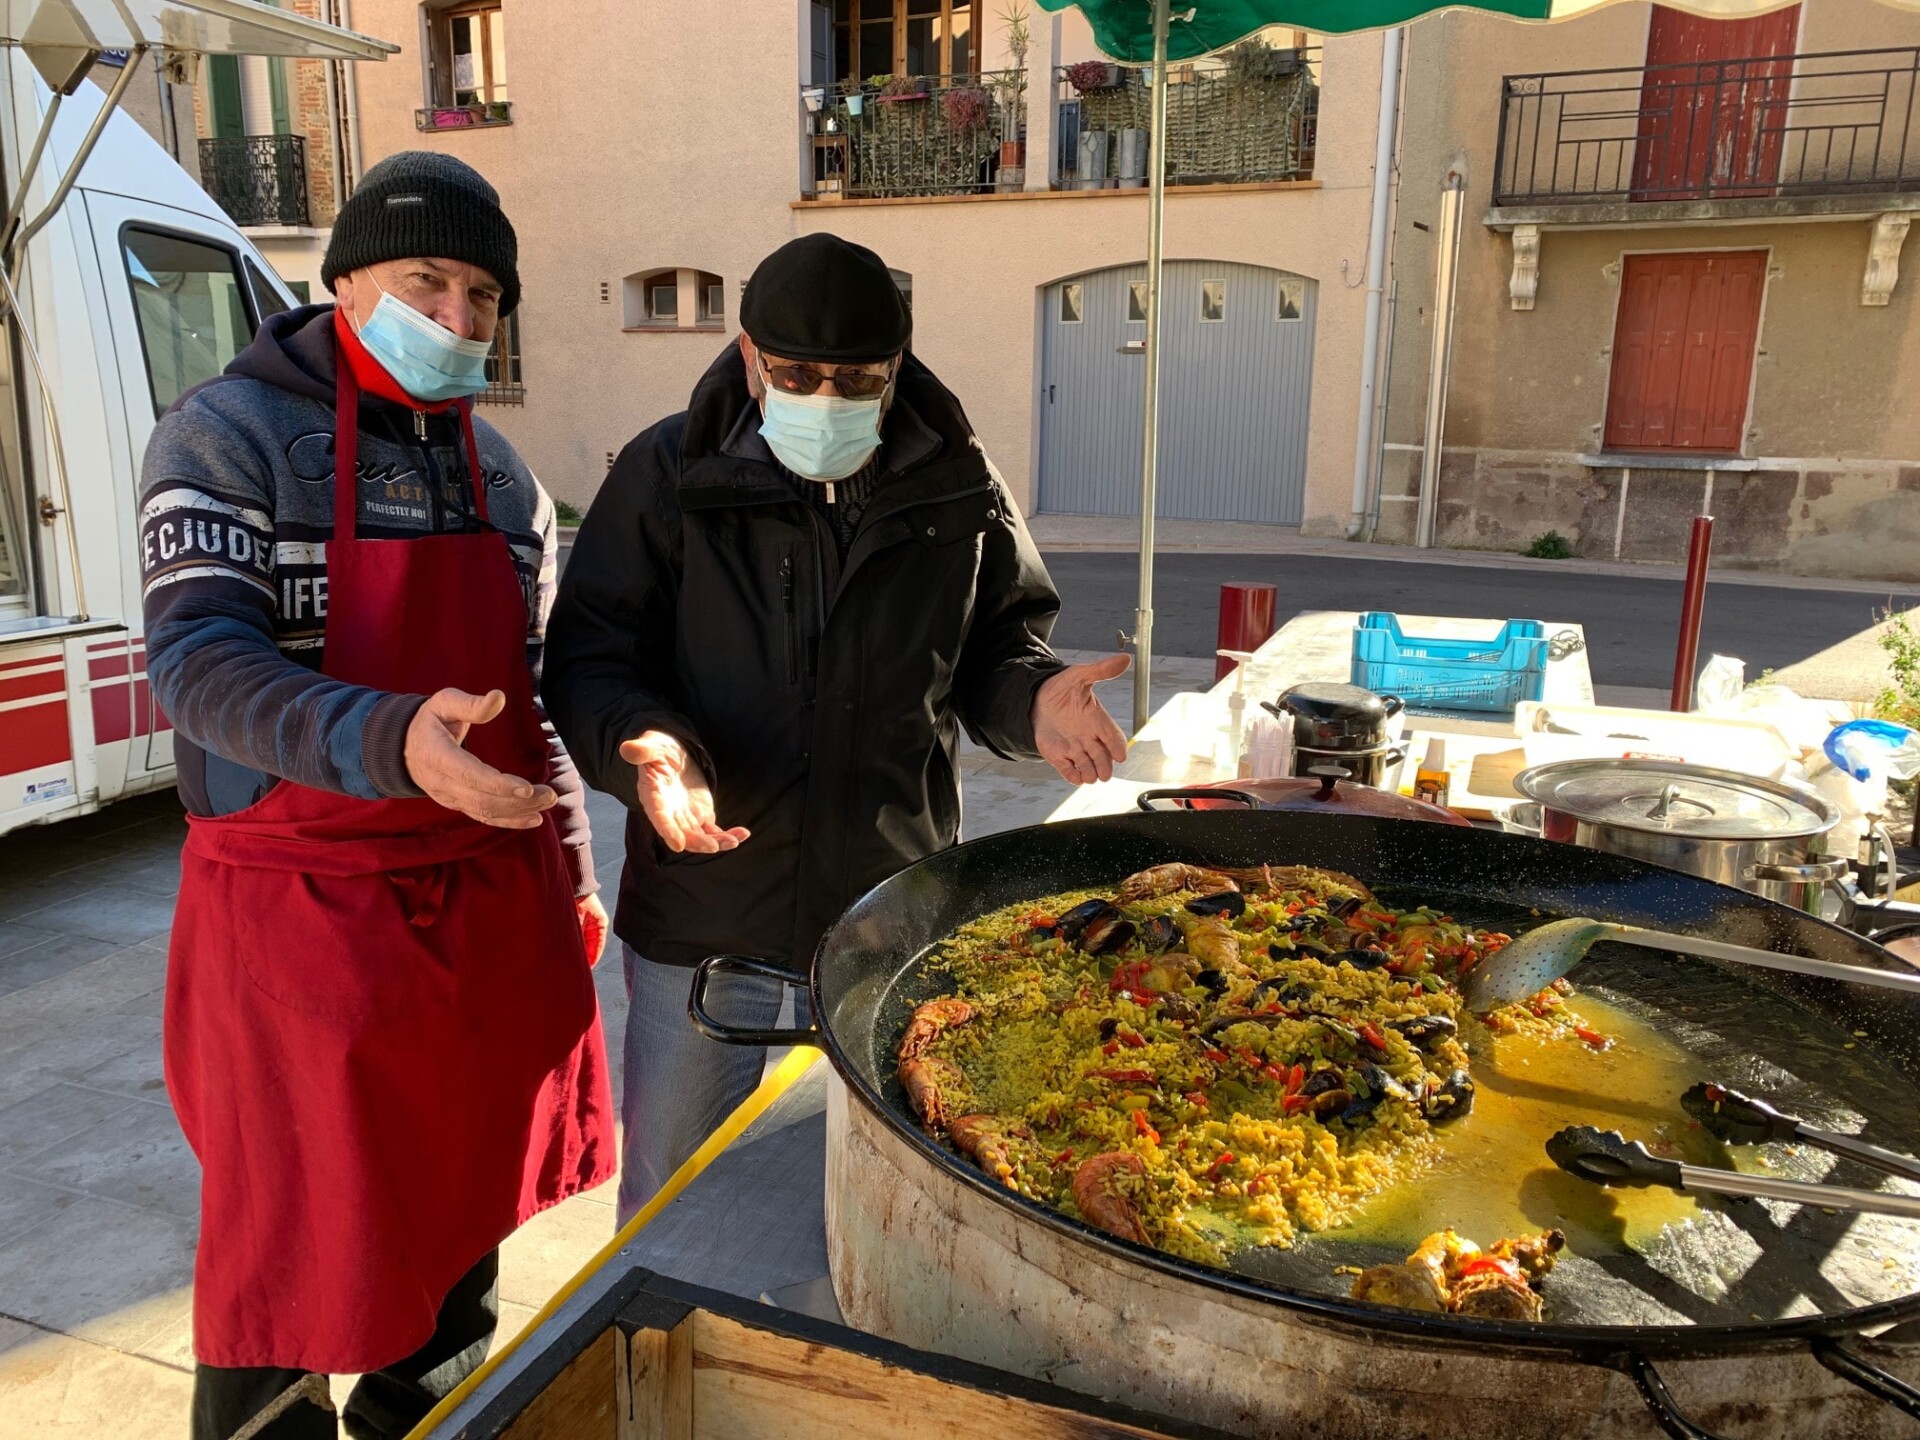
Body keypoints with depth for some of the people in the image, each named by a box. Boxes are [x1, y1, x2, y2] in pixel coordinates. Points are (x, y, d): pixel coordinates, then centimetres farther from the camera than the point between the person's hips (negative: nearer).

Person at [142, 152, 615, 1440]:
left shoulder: (499, 473, 10)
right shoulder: (232, 433, -8)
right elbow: (198, 665, -20)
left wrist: (571, 878, 14)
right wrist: (389, 743, -38)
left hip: (487, 905, 6)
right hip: (301, 903, -5)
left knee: (460, 1212, 19)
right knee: (295, 1252, 6)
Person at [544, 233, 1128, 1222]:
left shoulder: (957, 487, -1)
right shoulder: (668, 474, -6)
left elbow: (997, 646, 6)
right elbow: (587, 658, -7)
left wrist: (1031, 700, -17)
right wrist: (642, 738, -28)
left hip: (895, 908, 2)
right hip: (703, 907, -1)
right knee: (668, 1188, 17)